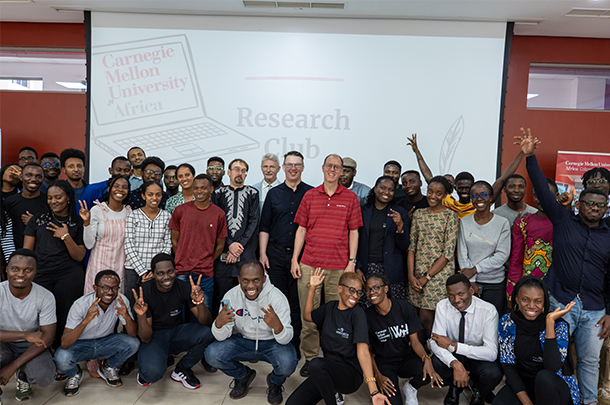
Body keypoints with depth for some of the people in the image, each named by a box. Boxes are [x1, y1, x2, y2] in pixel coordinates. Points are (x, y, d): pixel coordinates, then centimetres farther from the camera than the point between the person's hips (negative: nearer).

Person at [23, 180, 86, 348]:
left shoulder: (78, 223, 6)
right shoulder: (37, 220, 10)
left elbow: (79, 256, 2)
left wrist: (66, 237, -11)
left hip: (69, 277, -1)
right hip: (39, 276, 1)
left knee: (63, 318, 0)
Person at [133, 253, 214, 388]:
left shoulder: (184, 287, -13)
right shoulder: (145, 291, -19)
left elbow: (206, 323, -16)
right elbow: (146, 338, -19)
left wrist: (199, 301, -34)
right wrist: (141, 316, -38)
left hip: (176, 332, 3)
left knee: (206, 333, -28)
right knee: (153, 372, -34)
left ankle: (181, 369, 0)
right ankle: (147, 372, 7)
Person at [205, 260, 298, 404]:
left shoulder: (277, 297, -23)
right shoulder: (231, 296, -16)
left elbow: (285, 340, -24)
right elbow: (221, 337, -14)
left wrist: (277, 326, -48)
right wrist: (219, 323, -38)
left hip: (271, 343, -2)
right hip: (242, 341, 3)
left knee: (287, 364, -32)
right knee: (212, 355, -22)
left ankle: (275, 382, 8)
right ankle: (243, 376, 11)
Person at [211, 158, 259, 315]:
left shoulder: (252, 193, 10)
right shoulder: (219, 193, 11)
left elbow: (253, 222, 2)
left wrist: (240, 245, -7)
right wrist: (230, 244, -7)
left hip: (246, 252, 0)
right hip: (223, 252, 0)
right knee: (220, 291, 1)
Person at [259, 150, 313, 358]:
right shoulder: (273, 193, 10)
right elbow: (264, 226, 10)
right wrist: (263, 253, 2)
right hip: (276, 254, 2)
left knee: (298, 302, 3)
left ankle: (295, 345, 15)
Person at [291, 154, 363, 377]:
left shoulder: (351, 198, 5)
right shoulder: (309, 195, 8)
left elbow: (354, 233, 6)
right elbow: (301, 229, 9)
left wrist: (352, 262, -2)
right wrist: (294, 260, 4)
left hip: (339, 267, -1)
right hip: (309, 264, 1)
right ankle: (310, 358, 18)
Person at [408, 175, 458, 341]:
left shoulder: (450, 215, -3)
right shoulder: (418, 214, 10)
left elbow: (448, 252, -8)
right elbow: (411, 245, 8)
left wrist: (427, 277, -10)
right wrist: (411, 275, -3)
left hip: (439, 272, -4)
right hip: (418, 272, 4)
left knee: (426, 318, -6)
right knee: (417, 317, 5)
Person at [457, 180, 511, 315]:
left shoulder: (502, 223, -2)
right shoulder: (464, 222, 4)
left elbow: (502, 255, -7)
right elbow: (462, 254, 1)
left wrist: (475, 269, -11)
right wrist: (471, 281, -6)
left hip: (494, 283, -1)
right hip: (469, 283, 1)